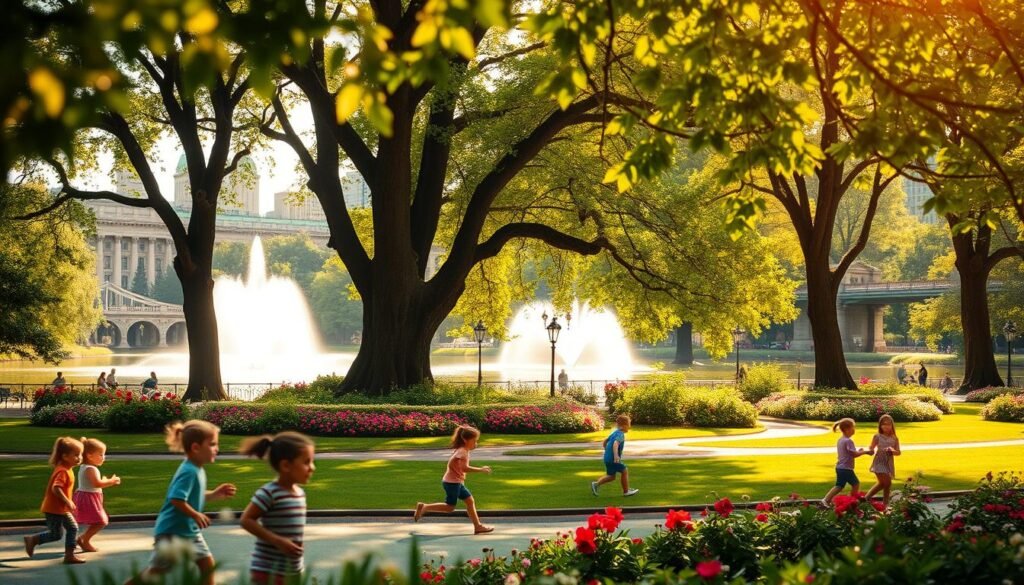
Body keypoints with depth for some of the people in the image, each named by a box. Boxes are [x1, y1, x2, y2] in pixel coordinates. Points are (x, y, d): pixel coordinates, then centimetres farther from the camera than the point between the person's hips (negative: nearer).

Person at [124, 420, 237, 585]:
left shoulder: (197, 470, 5)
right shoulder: (189, 471, -25)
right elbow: (177, 499, -33)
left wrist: (215, 494, 7)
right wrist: (196, 515, -24)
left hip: (189, 531, 9)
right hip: (172, 532, -9)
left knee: (207, 564, 9)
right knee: (157, 570, 2)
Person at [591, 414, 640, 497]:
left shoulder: (614, 433, 14)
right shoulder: (621, 435, -14)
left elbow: (604, 442, 23)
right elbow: (615, 444, -32)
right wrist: (616, 455, -42)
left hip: (607, 458, 9)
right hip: (613, 459, -9)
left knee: (611, 476, 16)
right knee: (625, 471, 5)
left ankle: (596, 484, 3)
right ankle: (626, 491, 13)